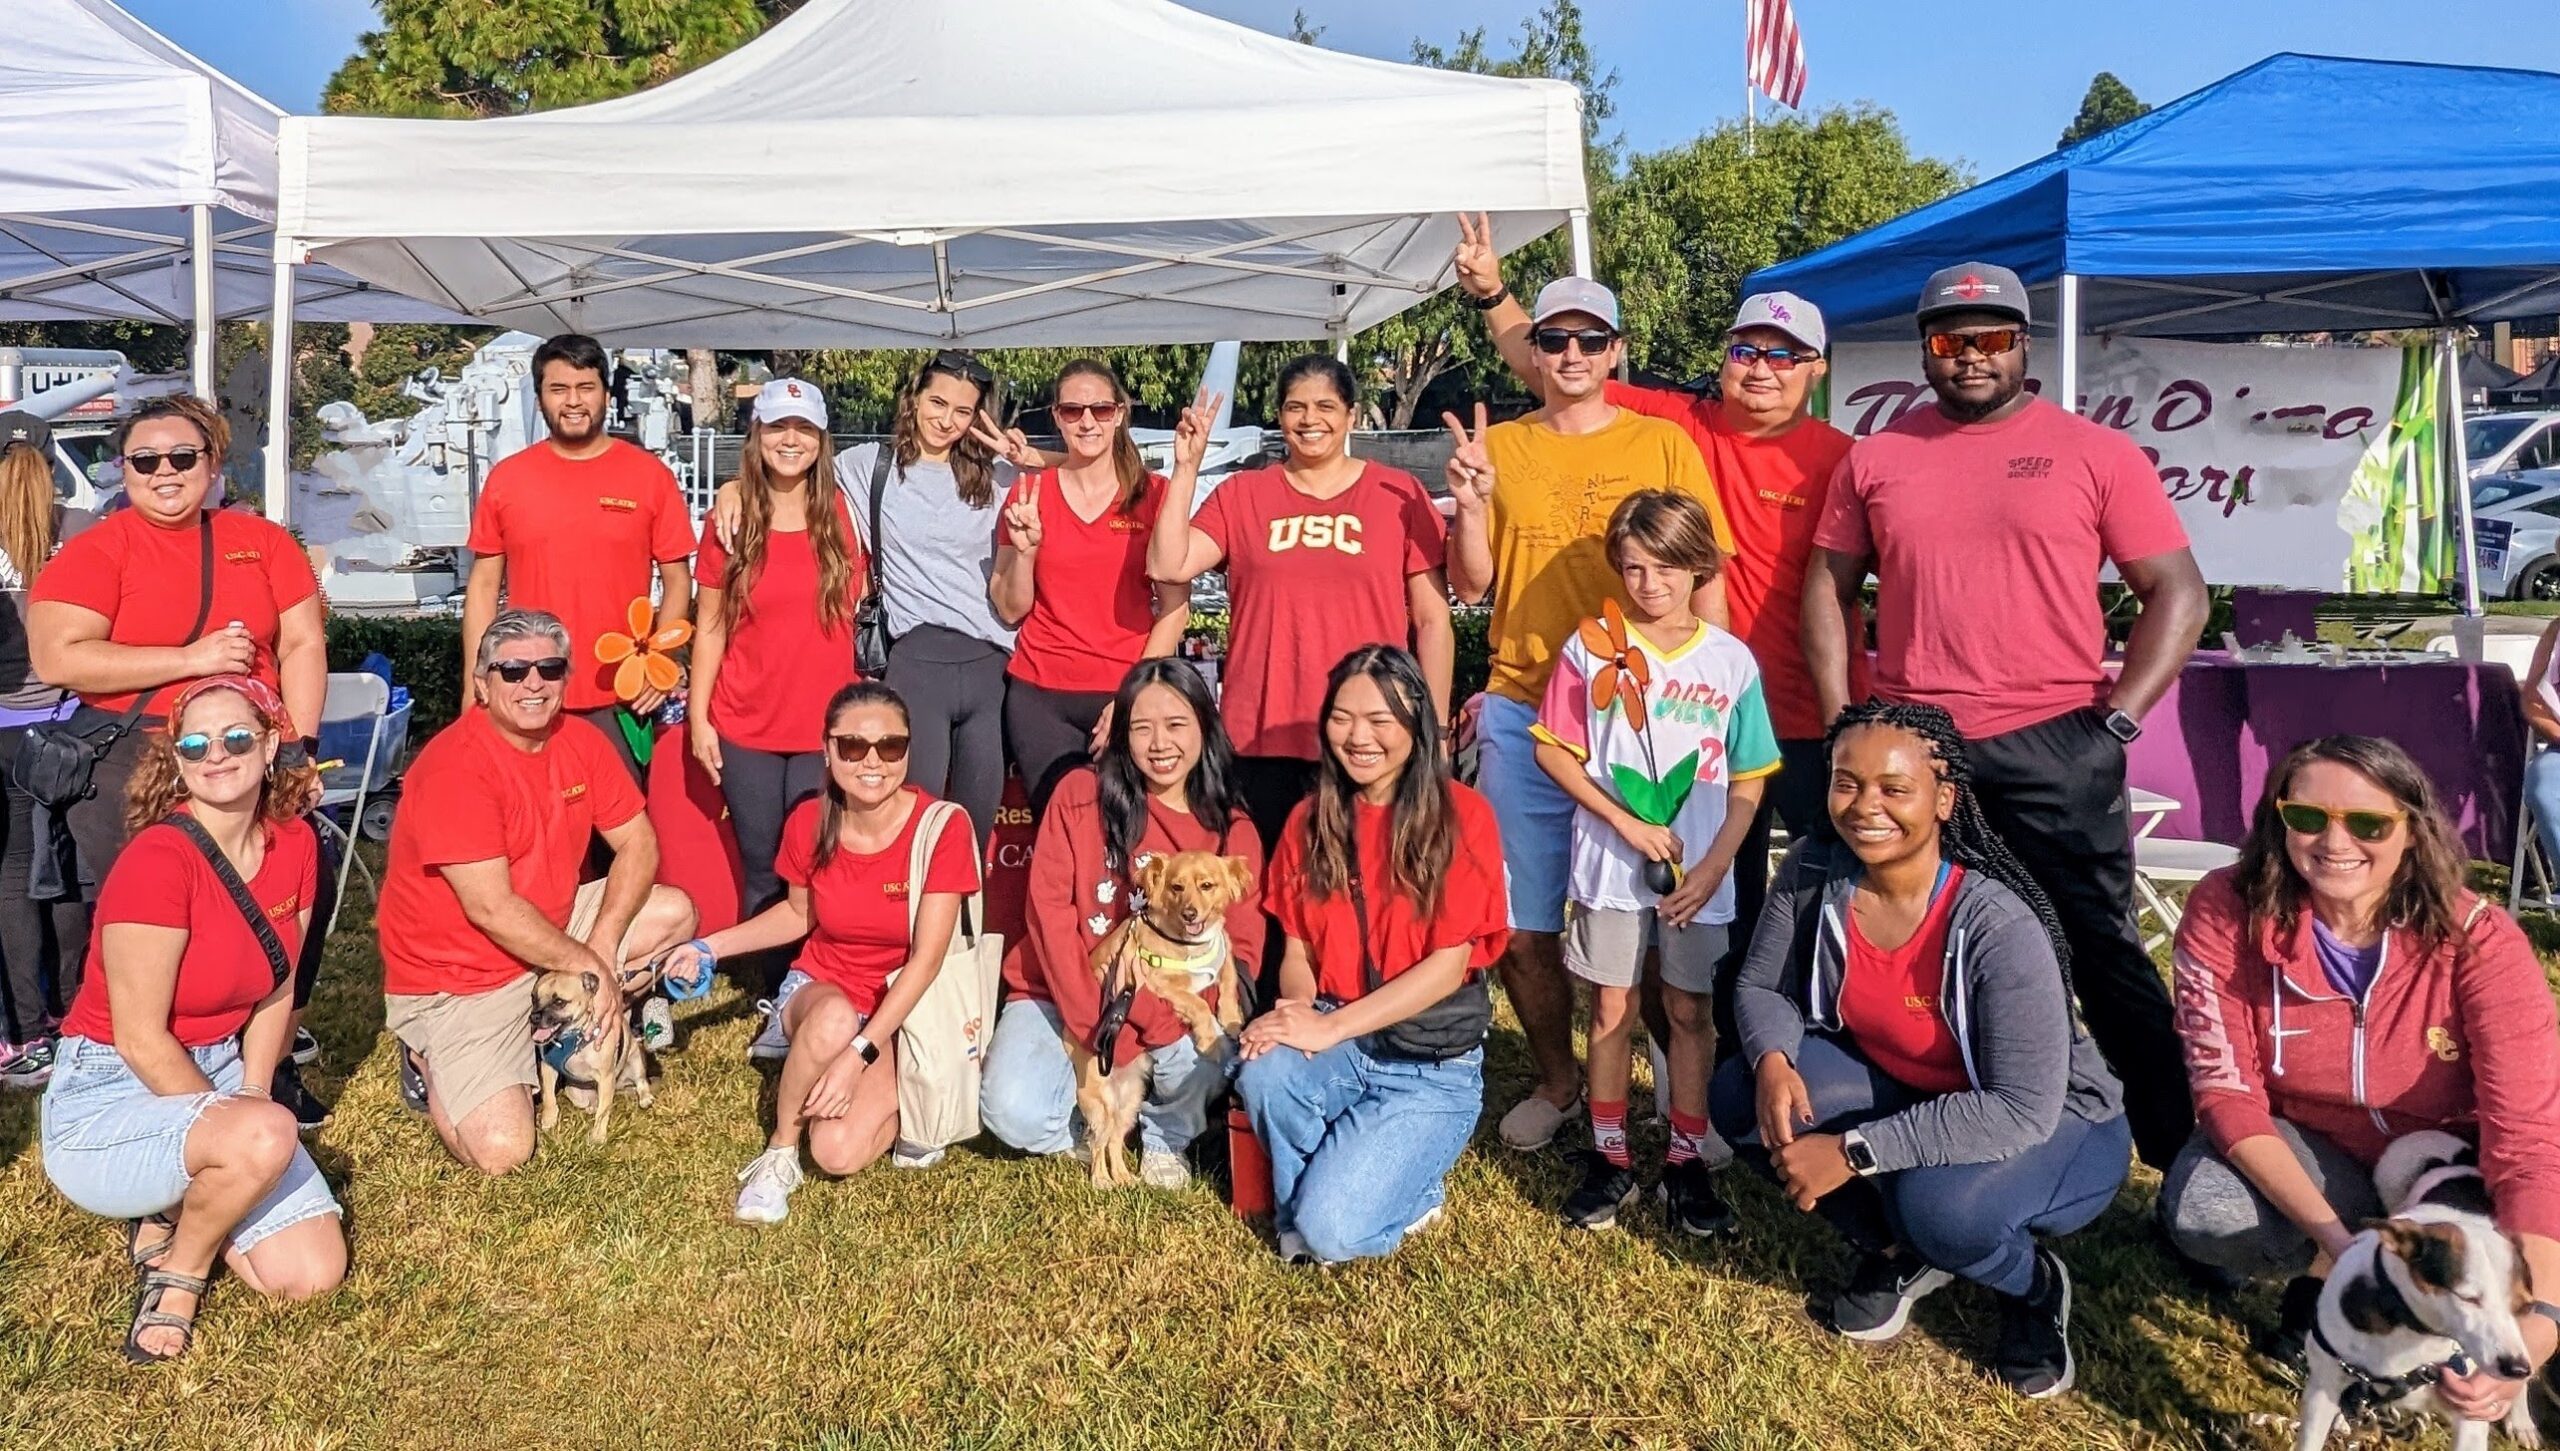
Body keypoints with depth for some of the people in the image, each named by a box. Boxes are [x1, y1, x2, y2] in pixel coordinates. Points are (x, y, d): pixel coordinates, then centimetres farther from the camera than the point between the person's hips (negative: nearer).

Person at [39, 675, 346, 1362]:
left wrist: (251, 1099, -4)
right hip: (107, 1098, -6)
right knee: (265, 1137, -36)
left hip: (214, 1073, 6)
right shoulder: (156, 860, -23)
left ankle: (176, 1212, 19)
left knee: (314, 1274, -8)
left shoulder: (295, 843, -3)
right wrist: (235, 1121, -14)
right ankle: (177, 1270, -4)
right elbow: (139, 1040, -21)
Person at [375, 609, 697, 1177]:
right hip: (456, 979, -7)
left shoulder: (580, 741, -2)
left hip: (552, 939, 7)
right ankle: (432, 1061, 12)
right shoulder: (454, 766, -23)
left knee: (674, 913, -6)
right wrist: (590, 965, -17)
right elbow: (491, 909, -25)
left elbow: (638, 843, 0)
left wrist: (604, 945, -15)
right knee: (502, 1150, -20)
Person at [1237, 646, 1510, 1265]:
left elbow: (1448, 965, -14)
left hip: (1433, 1067, -4)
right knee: (1263, 1071, -31)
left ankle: (1410, 1184, 12)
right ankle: (1307, 1201, -1)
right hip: (1334, 1046, 4)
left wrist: (1330, 1027, -20)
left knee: (1333, 1232, -21)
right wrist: (1298, 1012, -18)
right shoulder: (1310, 819, 5)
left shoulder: (1462, 817, -9)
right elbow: (1297, 949, 6)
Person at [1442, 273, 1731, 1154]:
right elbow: (1470, 586, 8)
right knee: (1523, 925, 6)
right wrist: (1470, 504, -10)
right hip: (1522, 716, 2)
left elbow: (1704, 579, 4)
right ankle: (1558, 1081, 28)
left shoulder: (1664, 444, 5)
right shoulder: (1497, 447, 9)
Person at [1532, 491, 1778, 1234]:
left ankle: (1688, 1160, 23)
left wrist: (1713, 866, -9)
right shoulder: (1591, 648, -4)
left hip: (1697, 876, 1)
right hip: (1610, 867, -1)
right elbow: (1553, 751, -4)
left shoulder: (1732, 660, -1)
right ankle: (1609, 1156, 22)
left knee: (1691, 1012, 10)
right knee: (1611, 1012, 9)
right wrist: (1627, 824, -12)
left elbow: (1748, 783, 1)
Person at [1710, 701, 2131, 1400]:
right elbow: (1761, 986, -5)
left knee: (1938, 1202, -36)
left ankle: (2035, 1288, 3)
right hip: (1897, 1088, 5)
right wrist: (1772, 1060, -29)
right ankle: (1897, 1253, 7)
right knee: (1740, 1096, -17)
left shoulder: (1997, 924, -33)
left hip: (2055, 1126, -5)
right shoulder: (1813, 871, -17)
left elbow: (2022, 1110, -34)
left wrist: (1853, 1152, -36)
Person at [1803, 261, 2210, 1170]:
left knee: (2099, 950, 4)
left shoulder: (2095, 453, 2)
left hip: (2053, 748, -2)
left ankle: (2179, 1154, 19)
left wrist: (2117, 719, -7)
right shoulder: (1876, 458, 8)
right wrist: (1841, 719, 2)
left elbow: (2177, 593, 2)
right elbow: (1826, 587, 11)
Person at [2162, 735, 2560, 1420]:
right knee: (2201, 1210, -32)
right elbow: (2228, 1091, -20)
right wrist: (2333, 1235, -35)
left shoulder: (2479, 941, -23)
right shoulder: (2226, 911, -22)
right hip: (2303, 1151, 0)